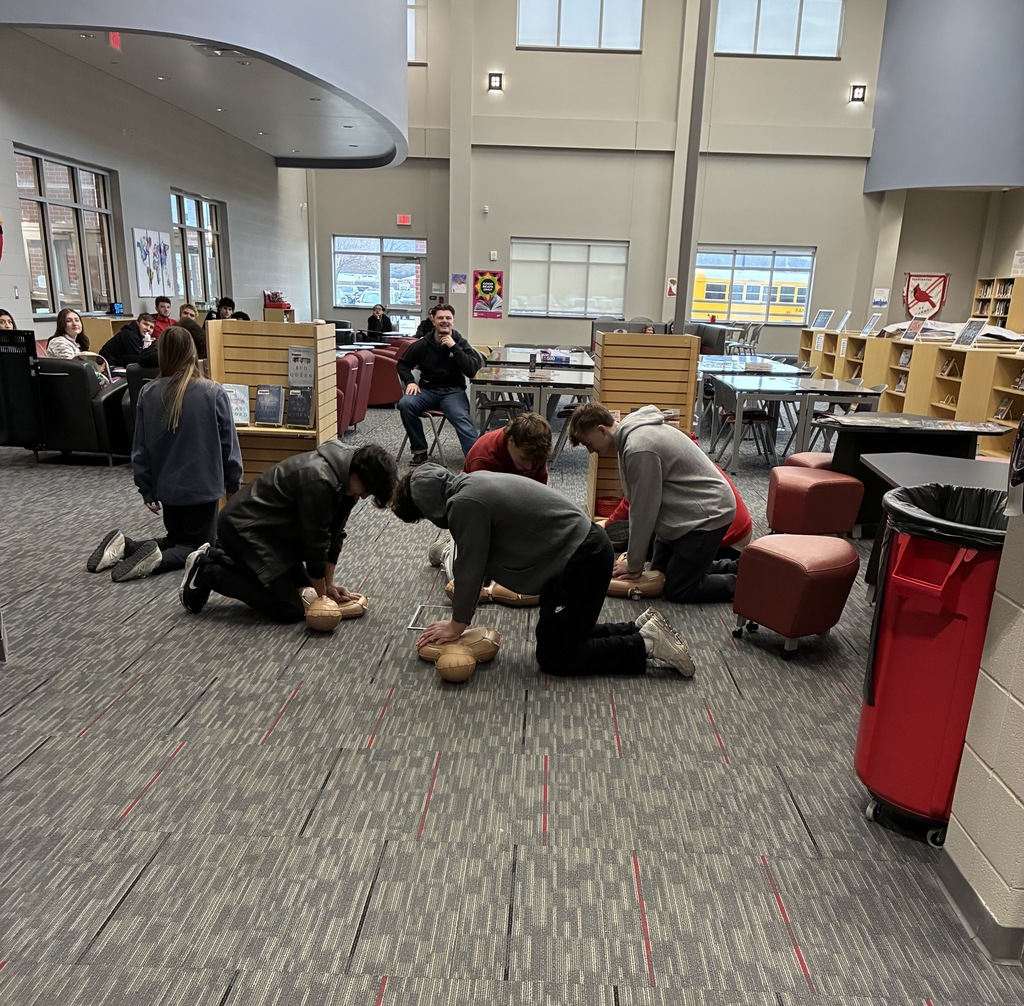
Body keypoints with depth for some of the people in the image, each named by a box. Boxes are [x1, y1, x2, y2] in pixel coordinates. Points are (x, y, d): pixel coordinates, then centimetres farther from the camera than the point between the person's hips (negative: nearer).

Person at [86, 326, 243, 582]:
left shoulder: (148, 393, -4)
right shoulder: (214, 393, -15)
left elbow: (140, 448, 2)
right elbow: (229, 444, -8)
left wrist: (147, 490, 13)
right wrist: (233, 485, 5)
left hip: (166, 487, 4)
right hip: (202, 486, -4)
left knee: (176, 538, 24)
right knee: (198, 545, 10)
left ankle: (126, 545, 1)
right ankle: (157, 558, -18)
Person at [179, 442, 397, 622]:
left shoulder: (347, 472, -4)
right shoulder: (319, 481, -32)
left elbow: (334, 532, 5)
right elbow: (315, 542, -21)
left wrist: (328, 584, 7)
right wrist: (322, 593, -7)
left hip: (272, 527, 10)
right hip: (243, 528, -10)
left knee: (302, 589, 14)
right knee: (290, 609, -10)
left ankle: (216, 558, 21)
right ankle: (206, 572, 1)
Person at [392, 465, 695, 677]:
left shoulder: (465, 504, -19)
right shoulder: (470, 483, 11)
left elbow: (470, 567, -12)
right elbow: (474, 563, 17)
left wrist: (457, 624, 3)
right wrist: (461, 616, 19)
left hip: (582, 561, -10)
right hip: (584, 551, 10)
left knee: (553, 657, 1)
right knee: (562, 636, 19)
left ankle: (645, 645, 1)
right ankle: (640, 629, 19)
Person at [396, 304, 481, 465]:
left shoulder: (461, 343, 4)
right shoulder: (422, 344, 6)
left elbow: (472, 370, -12)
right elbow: (402, 364, 18)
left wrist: (454, 347, -16)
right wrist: (410, 381, -1)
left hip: (453, 391, -2)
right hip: (428, 390, 2)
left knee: (462, 418, -32)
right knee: (405, 404, -27)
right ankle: (420, 450, -13)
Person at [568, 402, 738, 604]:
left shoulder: (639, 448, -29)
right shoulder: (632, 433, 2)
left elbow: (644, 511, -22)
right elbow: (639, 504, 7)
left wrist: (634, 565, -11)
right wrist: (633, 553, 7)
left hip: (707, 515, -10)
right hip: (682, 513, 10)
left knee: (677, 590, -5)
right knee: (659, 574, 16)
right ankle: (735, 568, 25)